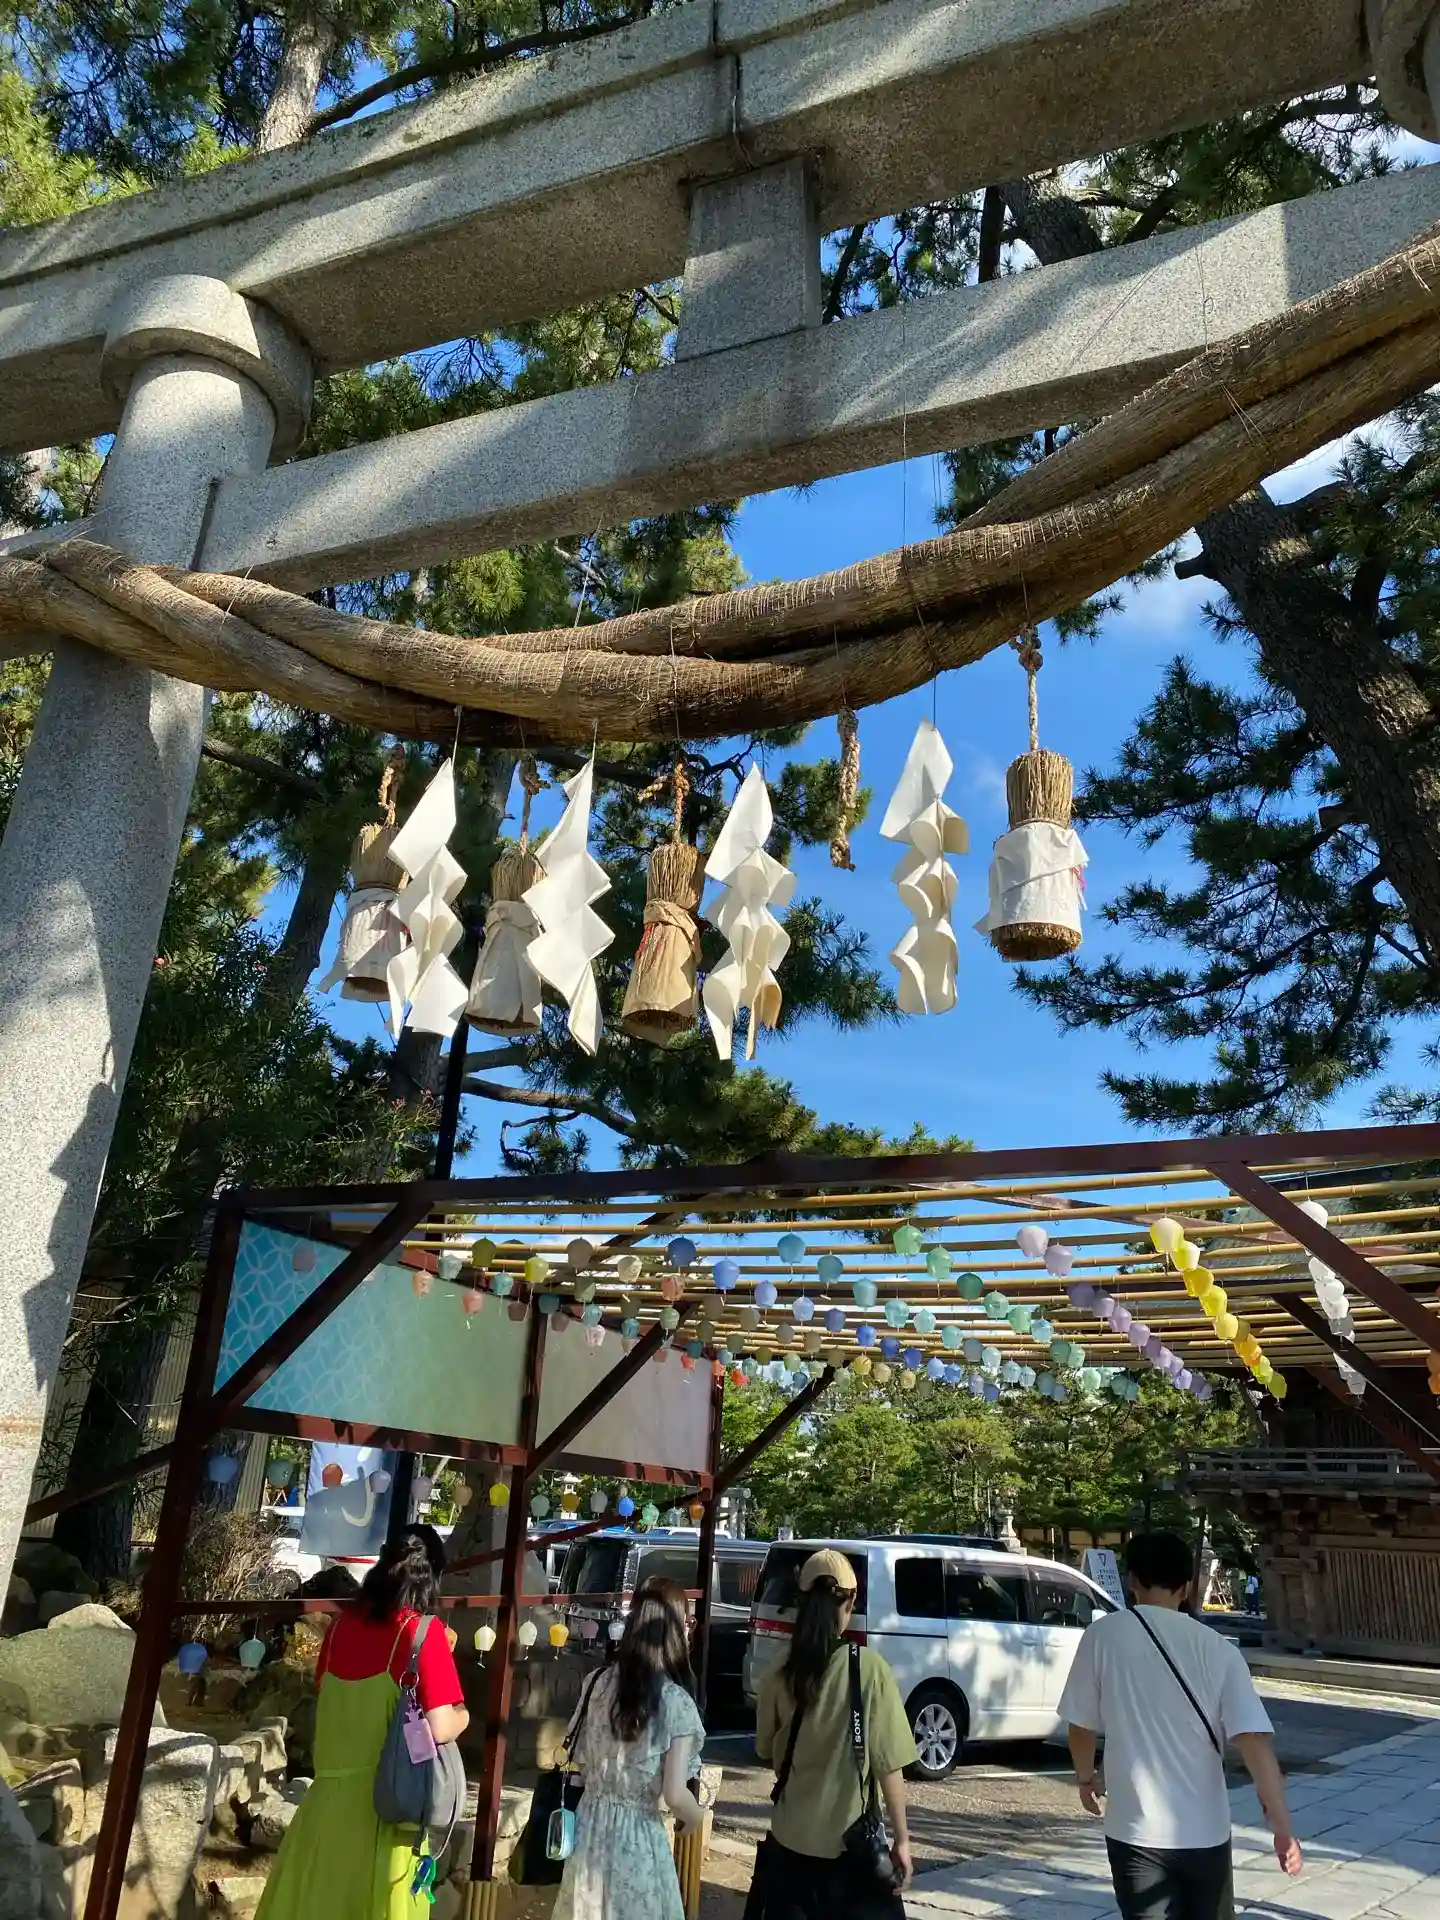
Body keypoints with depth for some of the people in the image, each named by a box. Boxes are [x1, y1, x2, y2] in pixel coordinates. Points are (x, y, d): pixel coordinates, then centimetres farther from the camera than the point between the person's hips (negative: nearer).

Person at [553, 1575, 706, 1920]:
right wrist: (695, 1816, 2)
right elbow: (674, 1795, -18)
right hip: (638, 1835, -4)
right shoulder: (677, 1704, -19)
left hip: (591, 1825, 4)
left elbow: (579, 1760, 6)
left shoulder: (597, 1683, -5)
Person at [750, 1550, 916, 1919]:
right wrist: (901, 1839, -4)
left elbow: (767, 1752, 9)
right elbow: (888, 1766, -13)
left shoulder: (780, 1675, -4)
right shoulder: (869, 1669, -15)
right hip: (850, 1842, -3)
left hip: (788, 1839, 3)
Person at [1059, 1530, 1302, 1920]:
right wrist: (1281, 1824, -8)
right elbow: (1255, 1741, -12)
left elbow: (1082, 1725, 0)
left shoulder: (1103, 1635, -8)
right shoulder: (1219, 1649, -4)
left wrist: (1086, 1778, 18)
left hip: (1137, 1830, -3)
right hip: (1206, 1830, 3)